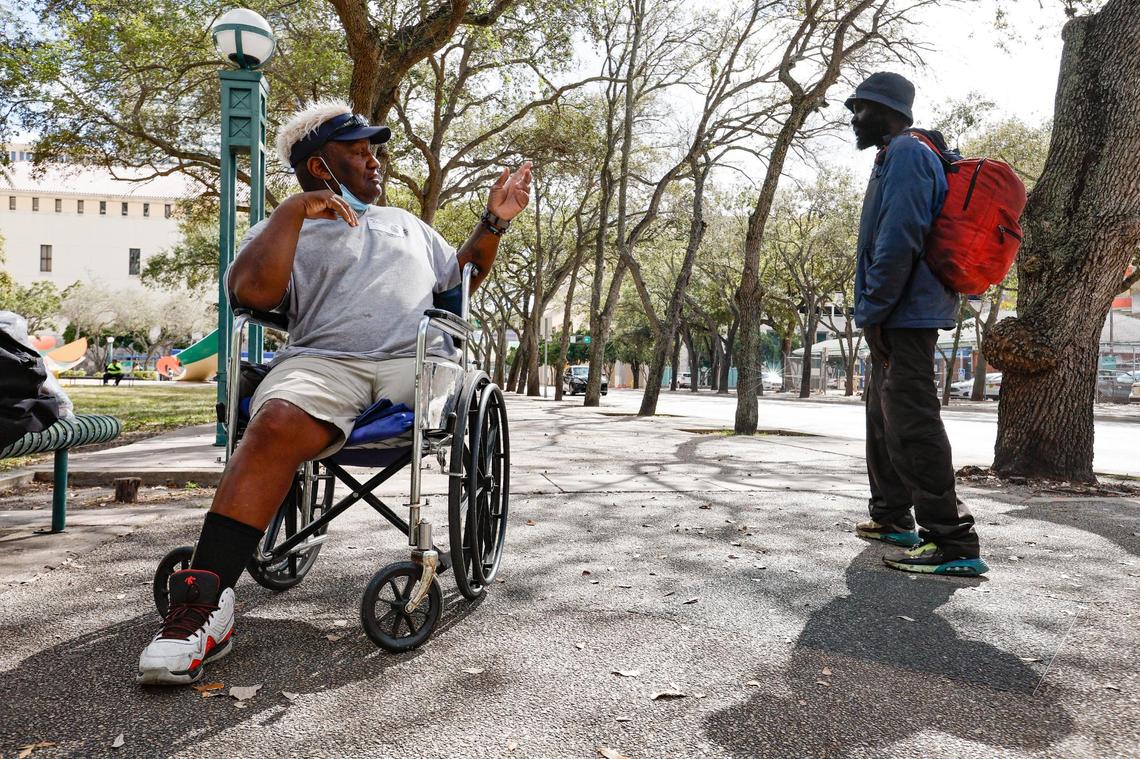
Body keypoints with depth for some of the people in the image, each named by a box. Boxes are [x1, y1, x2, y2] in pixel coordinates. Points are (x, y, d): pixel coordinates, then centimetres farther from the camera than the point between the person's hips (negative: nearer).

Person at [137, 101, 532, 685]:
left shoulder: (405, 223, 35)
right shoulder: (283, 231, 20)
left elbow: (461, 277, 34)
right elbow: (252, 291, 0)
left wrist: (493, 223, 22)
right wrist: (294, 211, -1)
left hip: (416, 360, 4)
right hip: (323, 361, -4)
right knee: (276, 425, -34)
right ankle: (205, 604, -35)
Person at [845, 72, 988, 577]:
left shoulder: (906, 153, -10)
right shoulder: (898, 157, 23)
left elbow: (899, 239, -21)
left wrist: (871, 310, -19)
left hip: (904, 312, -11)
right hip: (899, 316, 11)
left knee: (910, 421, -14)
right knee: (884, 414, 17)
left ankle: (953, 542, -12)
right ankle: (891, 517, 27)